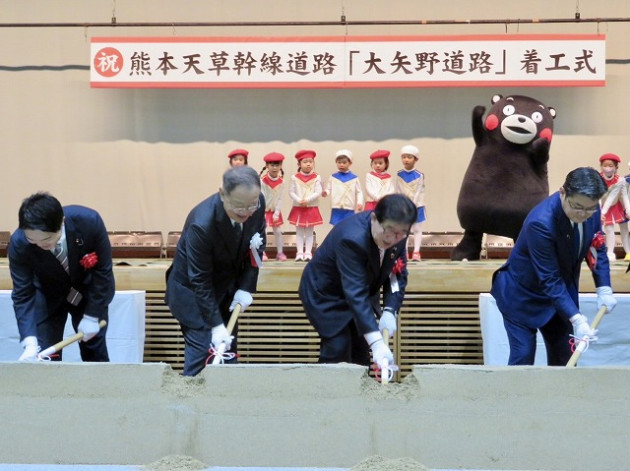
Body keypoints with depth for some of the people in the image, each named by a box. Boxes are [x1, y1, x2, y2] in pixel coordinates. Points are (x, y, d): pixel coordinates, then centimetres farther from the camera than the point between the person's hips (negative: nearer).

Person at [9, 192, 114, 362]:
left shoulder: (89, 221, -33)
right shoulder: (18, 244, -31)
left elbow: (103, 270, -20)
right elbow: (23, 295, -25)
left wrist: (92, 316, -18)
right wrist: (30, 343, -36)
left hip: (89, 291, 0)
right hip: (48, 296, 0)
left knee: (95, 355, 6)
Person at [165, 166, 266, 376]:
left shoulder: (258, 203, -19)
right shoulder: (201, 223, -35)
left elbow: (257, 245, -2)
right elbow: (200, 281, -27)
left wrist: (246, 287, -10)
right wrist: (216, 325, -26)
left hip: (227, 286, 6)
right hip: (192, 289, -6)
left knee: (228, 347, 9)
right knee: (202, 348, -9)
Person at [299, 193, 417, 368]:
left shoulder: (398, 235, -18)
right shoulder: (352, 239, -39)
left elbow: (398, 275, -6)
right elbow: (355, 294, -44)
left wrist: (390, 311, -23)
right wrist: (377, 343, -50)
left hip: (364, 291, 7)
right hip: (326, 294, -6)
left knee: (361, 352, 4)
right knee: (338, 348, -18)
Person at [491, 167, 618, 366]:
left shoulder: (591, 210, -14)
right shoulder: (540, 223, -34)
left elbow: (597, 248, 3)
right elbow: (550, 280, -31)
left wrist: (604, 289, -7)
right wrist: (576, 319, -34)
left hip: (561, 292, 7)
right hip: (522, 295, -6)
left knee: (564, 360, 7)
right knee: (523, 359, -8)